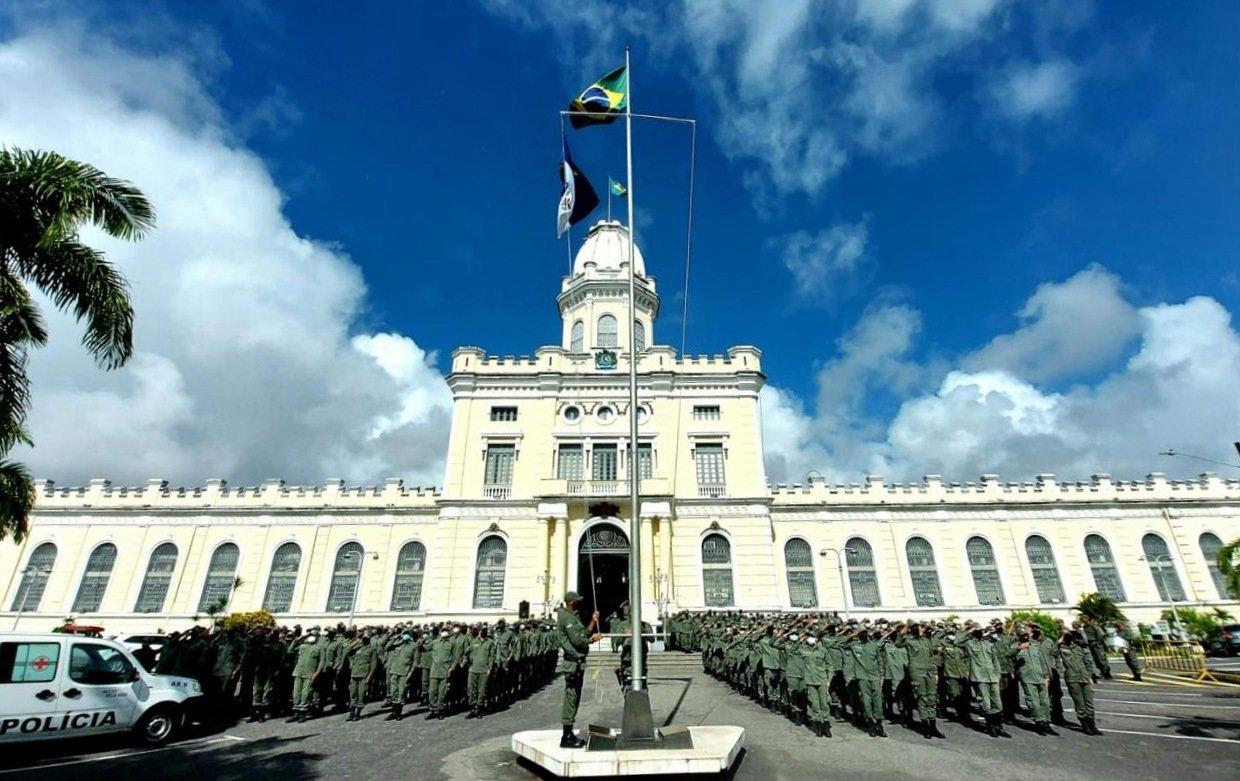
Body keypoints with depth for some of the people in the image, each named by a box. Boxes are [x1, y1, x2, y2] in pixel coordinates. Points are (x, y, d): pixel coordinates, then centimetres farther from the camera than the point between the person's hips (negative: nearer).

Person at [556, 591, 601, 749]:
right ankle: (566, 737, 1)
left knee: (573, 698, 14)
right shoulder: (567, 617, -15)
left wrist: (593, 622, 8)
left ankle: (569, 734, 21)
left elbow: (584, 634, 15)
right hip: (573, 662, -10)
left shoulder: (573, 616, 17)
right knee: (571, 697, -5)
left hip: (577, 661, 10)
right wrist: (593, 639, -6)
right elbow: (578, 641, -20)